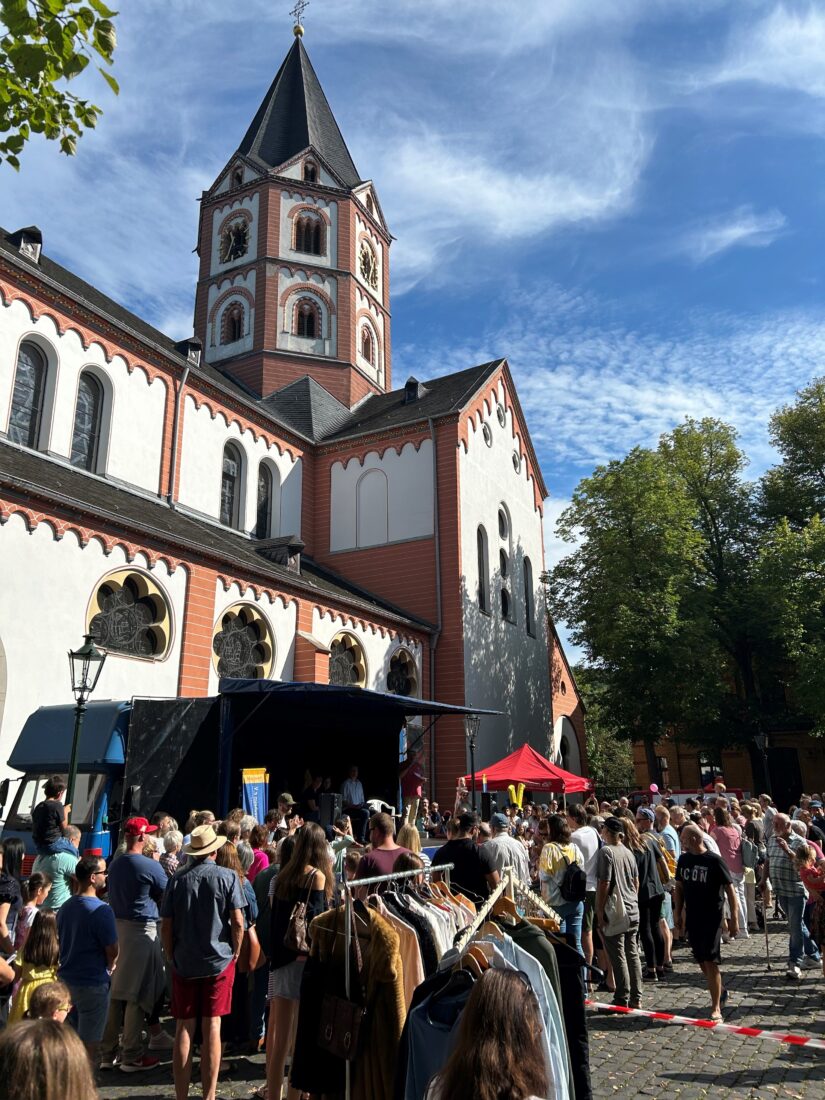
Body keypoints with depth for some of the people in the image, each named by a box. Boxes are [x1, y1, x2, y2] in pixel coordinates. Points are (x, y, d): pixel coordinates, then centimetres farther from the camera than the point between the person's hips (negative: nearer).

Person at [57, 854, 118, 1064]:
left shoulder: (65, 907, 2)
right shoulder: (101, 910, -22)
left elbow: (61, 942, 12)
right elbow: (112, 951, -17)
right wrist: (109, 967, 4)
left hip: (66, 979, 7)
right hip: (92, 984, -7)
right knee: (89, 1043, 6)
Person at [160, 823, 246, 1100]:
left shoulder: (177, 879, -1)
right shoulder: (227, 877, -7)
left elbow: (166, 926, 0)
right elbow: (238, 923, -10)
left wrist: (171, 958, 12)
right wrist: (235, 953, 3)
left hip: (183, 963, 2)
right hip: (219, 961, -1)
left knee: (183, 1028, 9)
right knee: (212, 1027, 4)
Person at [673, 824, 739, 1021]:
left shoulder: (715, 861, -13)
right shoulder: (684, 859, 4)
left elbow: (730, 890, -9)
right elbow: (679, 888, 12)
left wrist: (734, 917, -11)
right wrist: (678, 915, 11)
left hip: (712, 918, -6)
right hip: (692, 918, 6)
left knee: (710, 962, -6)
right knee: (701, 961, 13)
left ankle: (716, 1008, 3)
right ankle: (720, 992, 37)